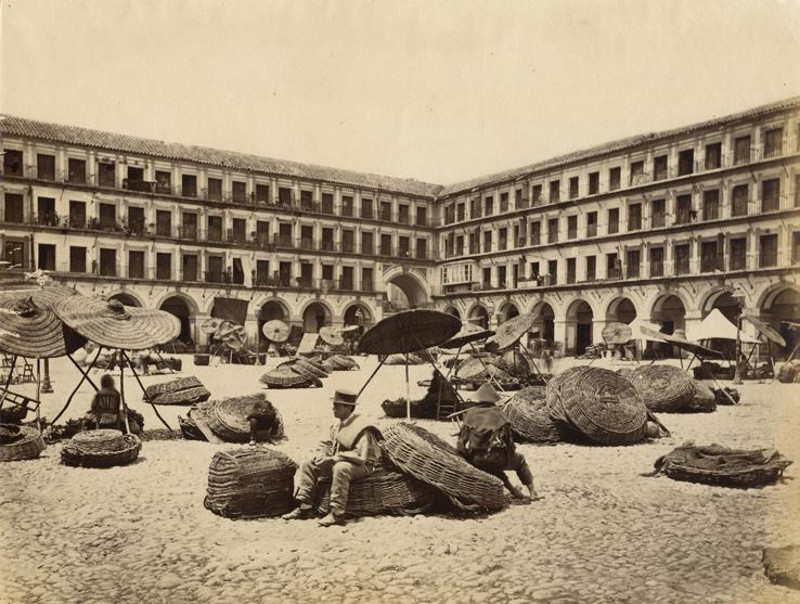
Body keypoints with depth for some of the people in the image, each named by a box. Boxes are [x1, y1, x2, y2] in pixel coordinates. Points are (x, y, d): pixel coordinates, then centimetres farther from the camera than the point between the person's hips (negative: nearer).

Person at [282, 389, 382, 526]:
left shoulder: (361, 429, -21)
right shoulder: (337, 426, 7)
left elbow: (360, 457, -28)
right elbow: (326, 444, 18)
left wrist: (334, 458, -25)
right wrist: (321, 455, -7)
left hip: (361, 466, -9)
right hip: (336, 462, 9)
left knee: (340, 468, -41)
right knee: (307, 465, 3)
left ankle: (337, 514, -33)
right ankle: (305, 508, 3)